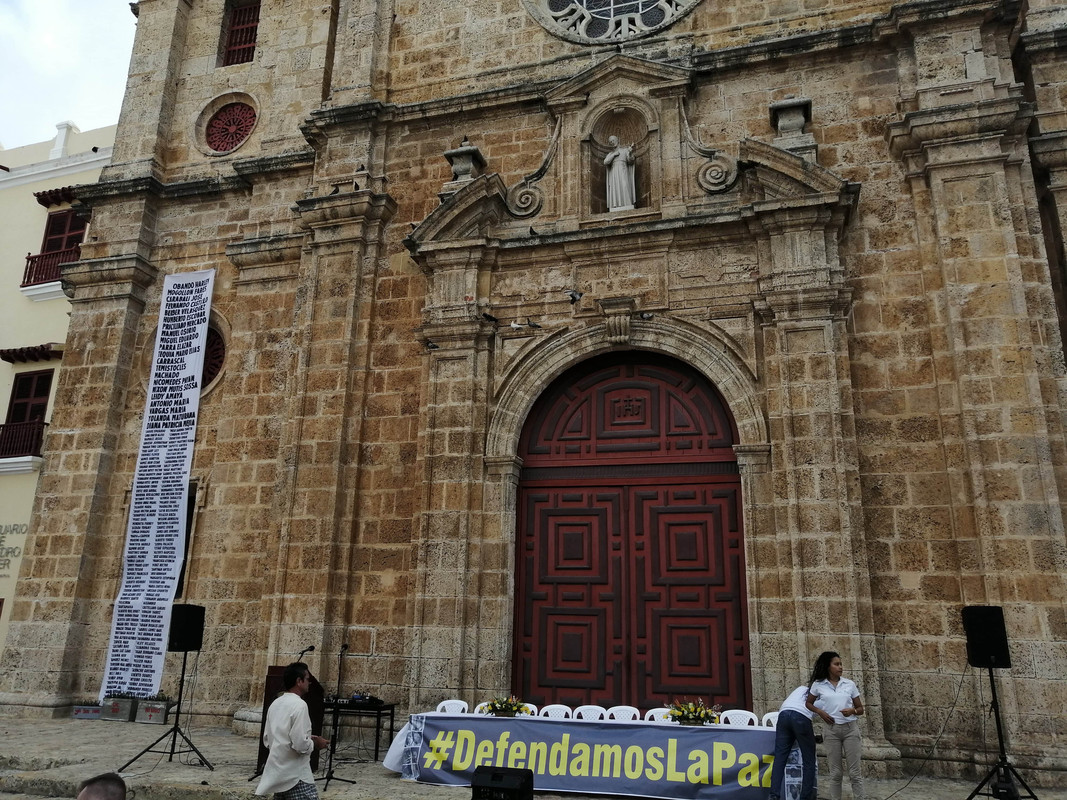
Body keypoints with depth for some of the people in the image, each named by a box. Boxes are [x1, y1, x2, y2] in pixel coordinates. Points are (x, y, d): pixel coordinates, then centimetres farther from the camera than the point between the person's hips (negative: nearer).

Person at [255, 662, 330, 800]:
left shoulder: (275, 704, 9)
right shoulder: (299, 705, -17)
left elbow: (266, 739, 17)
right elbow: (300, 745, -23)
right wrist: (315, 744, -3)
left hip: (278, 772, 9)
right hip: (295, 775, -9)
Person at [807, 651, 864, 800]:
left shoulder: (850, 684, 3)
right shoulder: (818, 685, 0)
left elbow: (860, 709, 9)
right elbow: (809, 703, 14)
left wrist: (852, 711, -13)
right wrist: (820, 712, -5)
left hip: (850, 729, 0)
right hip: (832, 730, 0)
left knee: (855, 771, 2)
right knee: (835, 772, 5)